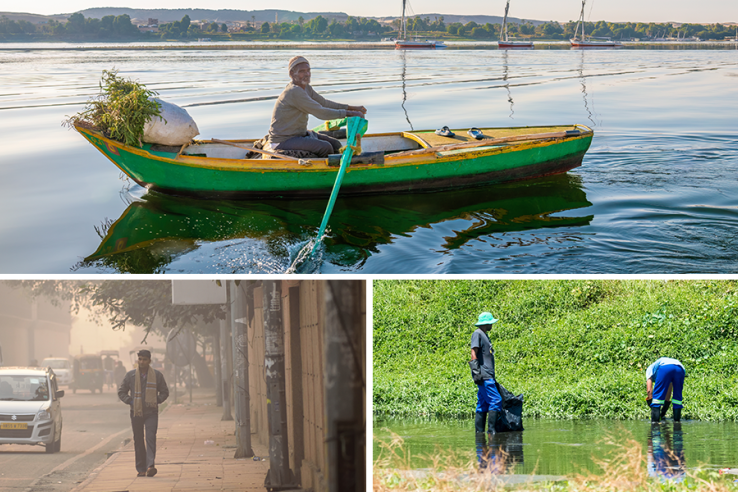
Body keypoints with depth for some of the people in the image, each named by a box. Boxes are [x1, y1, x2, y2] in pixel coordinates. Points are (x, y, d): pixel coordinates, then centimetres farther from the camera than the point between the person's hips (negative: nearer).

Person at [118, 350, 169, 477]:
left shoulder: (157, 375, 2)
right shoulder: (130, 375, 4)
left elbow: (165, 392, 12)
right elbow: (121, 391, 12)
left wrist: (157, 400, -5)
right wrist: (130, 401, -4)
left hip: (151, 413, -2)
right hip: (136, 413, 2)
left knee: (151, 438, -16)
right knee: (138, 441, 5)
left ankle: (150, 466, -23)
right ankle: (141, 469, 12)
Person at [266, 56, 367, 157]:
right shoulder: (294, 92, -24)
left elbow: (324, 103, 18)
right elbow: (321, 113, -25)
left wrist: (351, 108, 9)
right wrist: (348, 113, -20)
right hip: (282, 141, -10)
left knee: (336, 145, 2)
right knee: (325, 147, -25)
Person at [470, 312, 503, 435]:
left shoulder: (484, 335, 22)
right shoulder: (477, 334, -6)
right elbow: (473, 352, -14)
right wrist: (476, 371, -21)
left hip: (488, 375, 10)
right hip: (483, 375, -10)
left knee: (483, 404, 8)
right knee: (496, 400, -14)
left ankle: (479, 431, 9)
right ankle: (491, 429, -14)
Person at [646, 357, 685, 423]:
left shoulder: (650, 369, 36)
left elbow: (649, 390, 20)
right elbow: (668, 395, 46)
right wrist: (663, 412, 51)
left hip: (665, 368, -4)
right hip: (681, 369, 4)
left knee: (657, 395, 7)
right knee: (677, 397, 22)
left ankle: (654, 422, 2)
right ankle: (677, 421, 20)